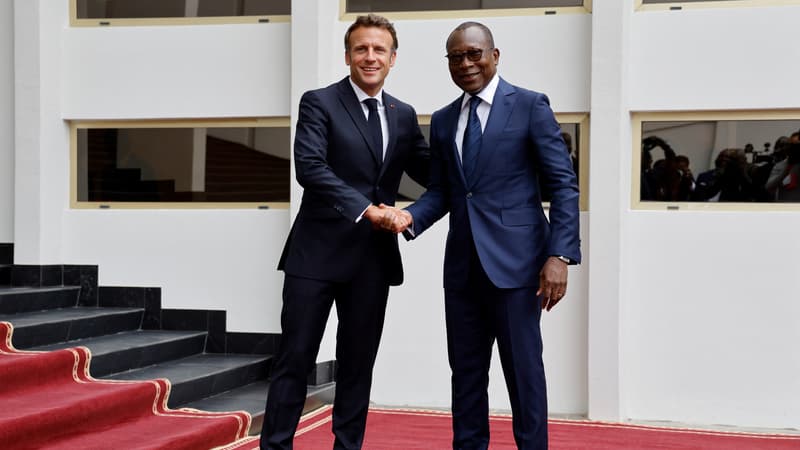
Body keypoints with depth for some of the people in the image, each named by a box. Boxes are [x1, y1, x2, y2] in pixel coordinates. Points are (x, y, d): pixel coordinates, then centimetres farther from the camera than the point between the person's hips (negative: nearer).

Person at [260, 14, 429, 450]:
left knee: (358, 362, 11)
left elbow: (431, 174, 13)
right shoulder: (319, 103, -3)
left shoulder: (404, 116, 12)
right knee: (295, 358, 0)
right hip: (319, 250, -4)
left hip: (374, 255, 4)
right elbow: (309, 167, -16)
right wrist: (364, 209, -25)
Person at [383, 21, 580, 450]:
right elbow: (439, 191, 15)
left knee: (523, 369, 1)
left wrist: (559, 254, -15)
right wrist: (411, 216, -7)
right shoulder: (442, 120, 14)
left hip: (513, 259, -5)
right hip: (462, 264, 5)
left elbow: (563, 184, -6)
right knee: (466, 371, 11)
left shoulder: (530, 106, -2)